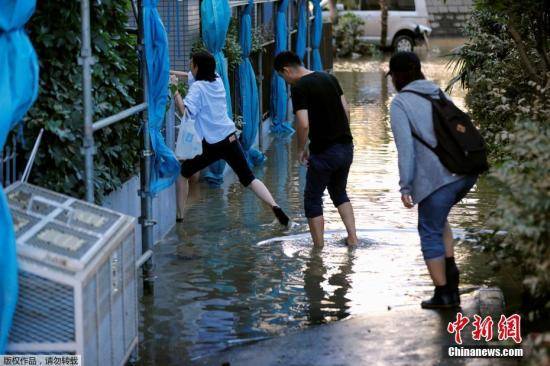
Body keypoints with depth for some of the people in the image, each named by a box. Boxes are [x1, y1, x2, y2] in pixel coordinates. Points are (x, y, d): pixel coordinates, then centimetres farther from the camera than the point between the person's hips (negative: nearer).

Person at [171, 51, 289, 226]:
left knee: (182, 174, 14)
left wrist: (176, 93, -14)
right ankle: (275, 207, -12)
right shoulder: (217, 80, 9)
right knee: (249, 178, 6)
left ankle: (179, 217, 14)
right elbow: (193, 77, 27)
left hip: (211, 145, -5)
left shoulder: (198, 88, -11)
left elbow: (186, 111, -24)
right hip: (230, 139, 6)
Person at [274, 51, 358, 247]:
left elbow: (304, 124, -21)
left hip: (323, 152, -7)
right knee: (339, 192, 25)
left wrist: (301, 149, -6)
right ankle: (352, 238, 20)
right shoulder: (329, 78, 9)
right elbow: (346, 110, 12)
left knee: (313, 199, 7)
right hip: (346, 146, 7)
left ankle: (319, 249, 7)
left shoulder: (299, 88, -13)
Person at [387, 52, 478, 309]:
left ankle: (443, 294, 13)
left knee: (431, 233, 10)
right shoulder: (439, 95, 17)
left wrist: (405, 186, -10)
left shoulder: (400, 104, -2)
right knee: (437, 218, 30)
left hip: (437, 179, -7)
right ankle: (450, 267, 15)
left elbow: (405, 147, -12)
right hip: (466, 173, 7)